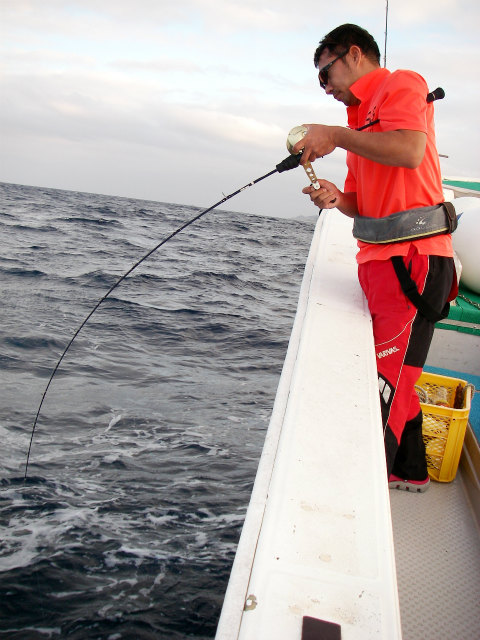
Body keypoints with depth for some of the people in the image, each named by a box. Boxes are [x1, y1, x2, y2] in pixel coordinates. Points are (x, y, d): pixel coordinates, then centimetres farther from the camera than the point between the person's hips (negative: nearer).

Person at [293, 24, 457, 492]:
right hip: (382, 260, 9)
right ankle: (409, 470, 27)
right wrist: (338, 198, 2)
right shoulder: (362, 115, 24)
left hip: (411, 256, -9)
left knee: (387, 379, -9)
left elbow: (409, 151, -22)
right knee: (393, 372, 14)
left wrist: (335, 135, -14)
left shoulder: (401, 84, -1)